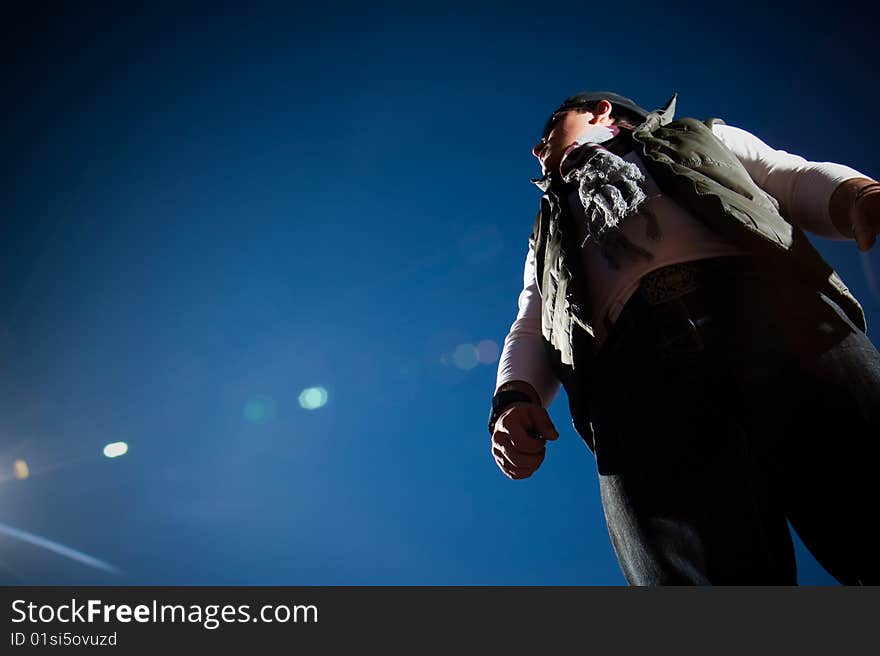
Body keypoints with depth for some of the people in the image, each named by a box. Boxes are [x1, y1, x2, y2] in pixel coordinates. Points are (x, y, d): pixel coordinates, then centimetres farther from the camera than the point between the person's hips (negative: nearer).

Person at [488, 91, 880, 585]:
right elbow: (530, 330, 25)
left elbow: (800, 181, 22)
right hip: (634, 365, 1)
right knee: (702, 568, -21)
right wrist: (515, 396, 2)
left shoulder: (703, 138, 37)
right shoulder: (552, 232, 40)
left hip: (773, 307, 0)